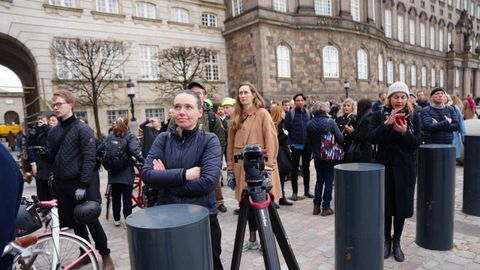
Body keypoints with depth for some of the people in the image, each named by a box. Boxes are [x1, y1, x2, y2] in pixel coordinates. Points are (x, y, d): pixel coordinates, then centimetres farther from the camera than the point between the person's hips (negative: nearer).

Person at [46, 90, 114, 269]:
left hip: (78, 184, -6)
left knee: (91, 220, 1)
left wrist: (83, 185, -18)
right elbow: (50, 157, 15)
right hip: (60, 184, 6)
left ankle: (105, 255, 14)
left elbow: (89, 158, -15)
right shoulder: (53, 132, 11)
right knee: (75, 222, 14)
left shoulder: (83, 129, -8)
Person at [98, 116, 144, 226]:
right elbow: (134, 151, -21)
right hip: (126, 172, -4)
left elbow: (99, 149, 6)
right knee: (127, 197, 0)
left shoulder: (110, 136, 7)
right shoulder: (130, 136, -7)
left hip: (113, 172, 5)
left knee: (115, 196, 14)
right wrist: (144, 161, -18)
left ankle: (116, 219, 24)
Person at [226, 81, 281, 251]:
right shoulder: (235, 117, 11)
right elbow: (231, 144, 10)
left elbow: (271, 141, -10)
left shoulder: (262, 114, -4)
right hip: (242, 167, 5)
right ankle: (252, 240, 28)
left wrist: (268, 164, -15)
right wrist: (230, 167, 7)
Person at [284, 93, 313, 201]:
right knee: (294, 169, 6)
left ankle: (307, 190, 27)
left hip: (307, 145, 4)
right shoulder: (290, 113, -6)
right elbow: (286, 128, -11)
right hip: (295, 145, -4)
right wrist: (289, 143, -19)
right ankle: (294, 192, 15)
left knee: (306, 168, 14)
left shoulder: (308, 113, 6)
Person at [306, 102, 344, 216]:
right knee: (329, 181, 6)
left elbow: (309, 142, 2)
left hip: (317, 156, 4)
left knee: (319, 180, 16)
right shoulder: (330, 121, -14)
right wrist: (334, 142, 6)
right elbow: (340, 138, -15)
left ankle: (316, 206, 18)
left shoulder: (310, 124, -3)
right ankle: (326, 207, 10)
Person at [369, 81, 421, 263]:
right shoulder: (379, 115, -1)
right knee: (385, 203, 6)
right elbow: (372, 138, -11)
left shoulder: (413, 117, 3)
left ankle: (397, 241, 24)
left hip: (405, 167, 1)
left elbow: (417, 143, -3)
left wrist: (404, 132, -21)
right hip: (384, 165, -1)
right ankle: (386, 239, 26)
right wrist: (387, 123, -23)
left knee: (402, 204, 6)